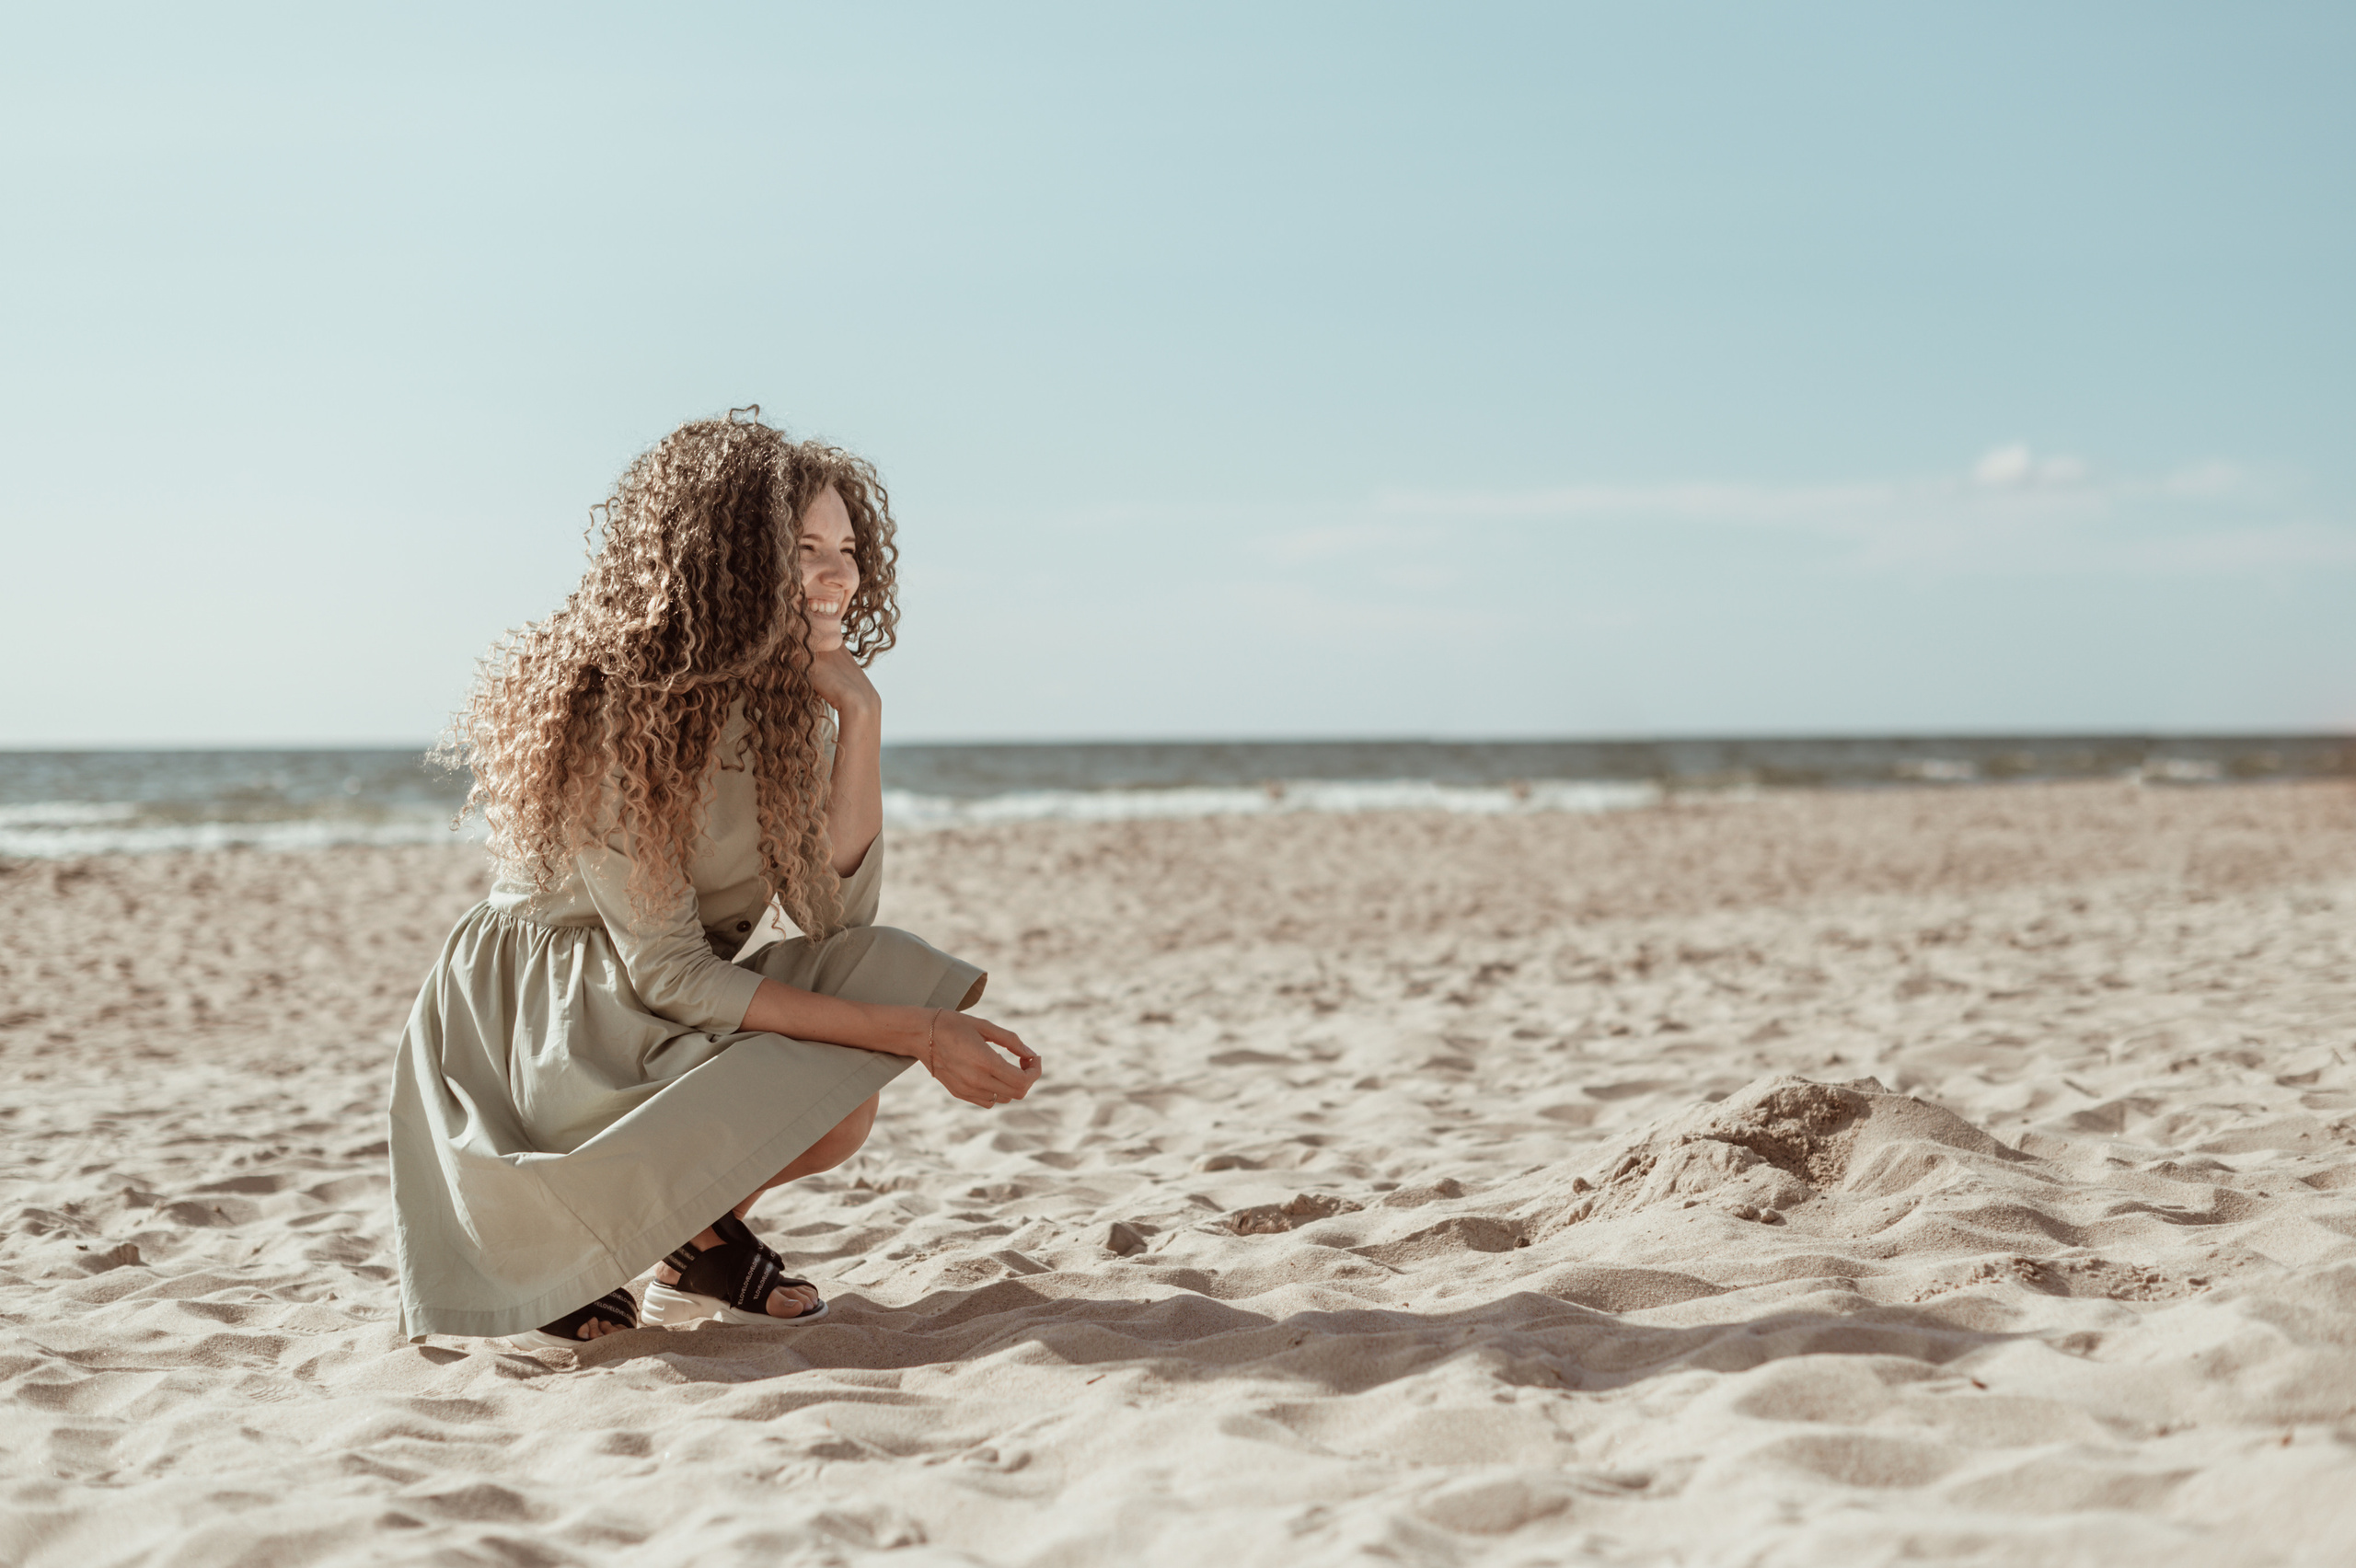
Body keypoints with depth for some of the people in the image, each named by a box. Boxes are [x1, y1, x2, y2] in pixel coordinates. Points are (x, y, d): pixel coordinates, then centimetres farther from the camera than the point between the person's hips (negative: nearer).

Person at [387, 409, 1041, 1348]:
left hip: (657, 1018, 7)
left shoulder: (785, 700, -1)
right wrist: (910, 1034, -29)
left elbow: (832, 912, -11)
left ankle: (700, 1237, 4)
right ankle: (547, 1236, -4)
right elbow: (668, 973, -25)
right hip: (528, 1019, -7)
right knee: (818, 1116, -28)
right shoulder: (611, 710, -24)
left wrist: (859, 716, -20)